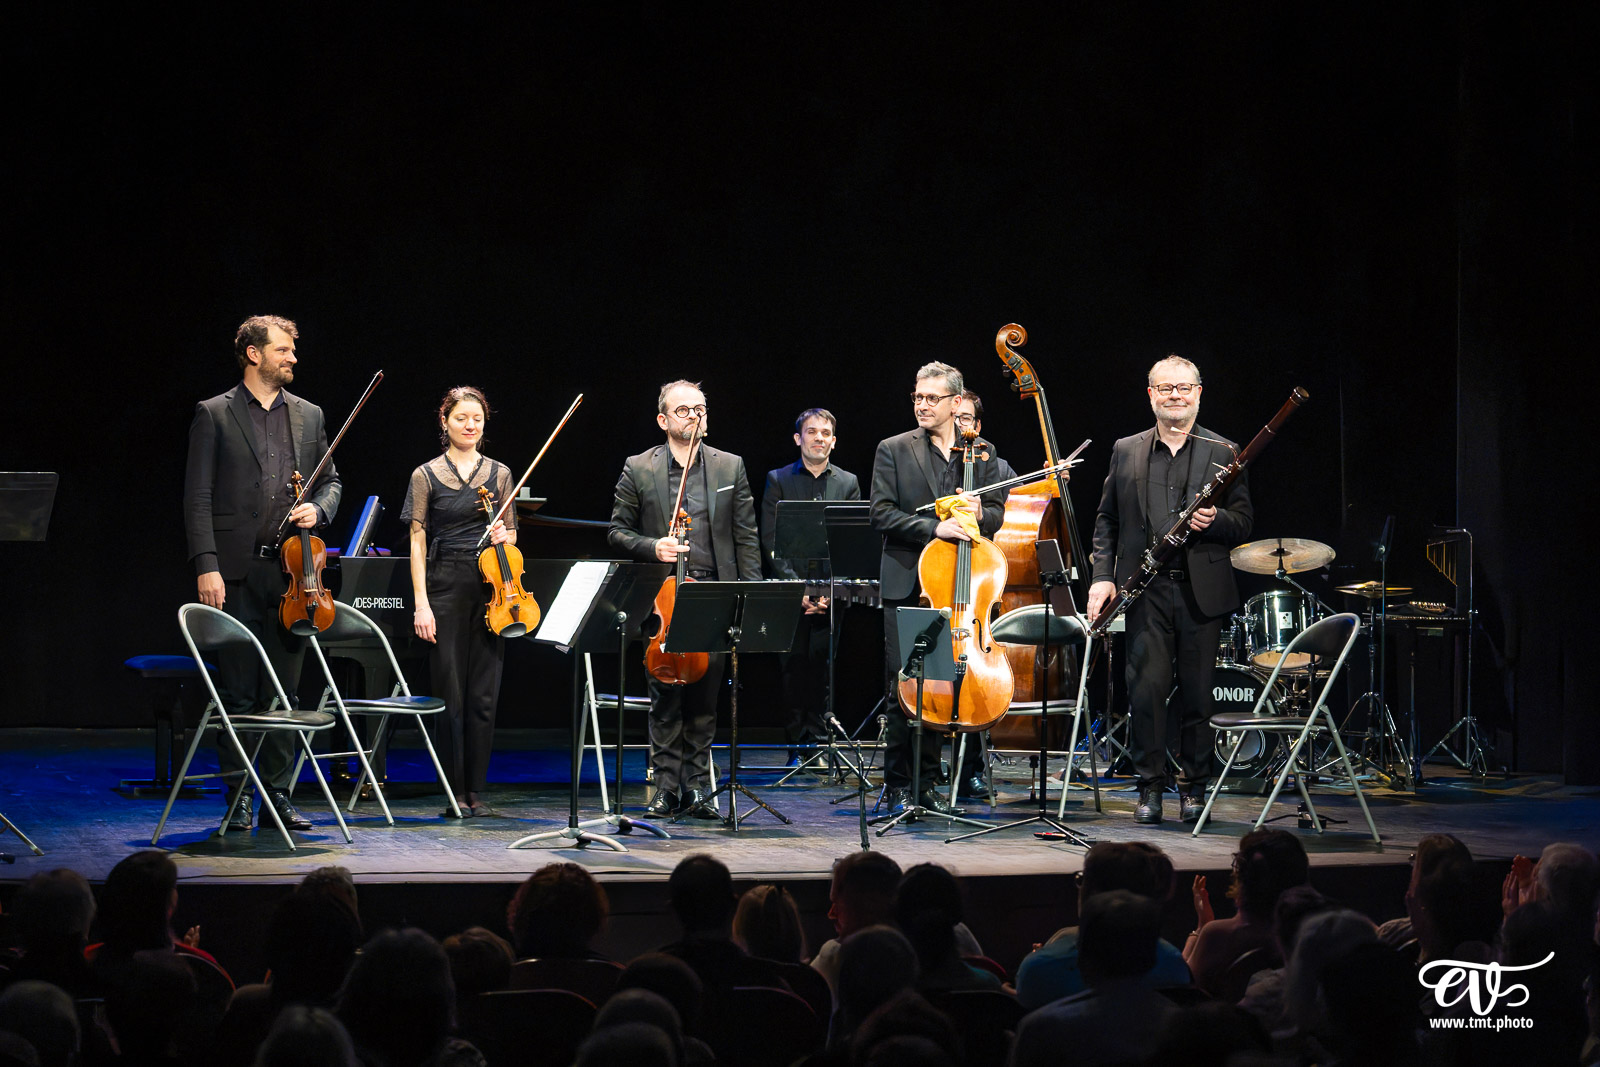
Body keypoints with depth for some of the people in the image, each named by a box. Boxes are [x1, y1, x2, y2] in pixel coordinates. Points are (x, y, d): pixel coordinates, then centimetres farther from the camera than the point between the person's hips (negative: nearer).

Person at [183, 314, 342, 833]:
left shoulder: (309, 415, 13)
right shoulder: (213, 415, 0)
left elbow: (331, 480, 20)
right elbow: (198, 498, -4)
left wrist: (319, 508, -3)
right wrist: (206, 566, -12)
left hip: (290, 570, 4)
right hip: (236, 572, -4)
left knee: (283, 692, 7)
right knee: (237, 693, 1)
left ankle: (278, 792, 15)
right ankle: (238, 796, 10)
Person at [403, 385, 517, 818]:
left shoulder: (499, 473, 11)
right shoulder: (426, 475, 4)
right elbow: (417, 543, 1)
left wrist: (504, 536, -7)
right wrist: (421, 602, -7)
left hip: (490, 587, 2)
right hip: (446, 587, -2)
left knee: (484, 694, 2)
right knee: (451, 693, -1)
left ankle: (476, 790, 10)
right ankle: (455, 792, 7)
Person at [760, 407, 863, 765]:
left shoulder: (848, 483, 10)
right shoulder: (778, 481, 7)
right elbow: (770, 542, 1)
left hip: (830, 593, 1)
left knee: (822, 672, -1)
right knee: (793, 671, 0)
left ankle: (819, 743, 6)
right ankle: (796, 747, 6)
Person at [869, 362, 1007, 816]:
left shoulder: (983, 454, 12)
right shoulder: (894, 450, 3)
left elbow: (997, 515, 11)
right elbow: (882, 513, -5)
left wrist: (978, 512, -13)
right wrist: (935, 527, -18)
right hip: (907, 587, -3)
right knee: (904, 687, -5)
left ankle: (928, 782, 15)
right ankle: (898, 786, 3)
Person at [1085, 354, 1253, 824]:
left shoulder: (1223, 453, 9)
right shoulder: (1126, 451, 12)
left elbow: (1244, 522, 7)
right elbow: (1106, 520, 13)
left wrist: (1216, 520, -15)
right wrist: (1102, 575, 2)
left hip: (1202, 588, 0)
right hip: (1146, 588, 0)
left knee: (1197, 691, 3)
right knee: (1147, 687, -6)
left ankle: (1194, 786, 15)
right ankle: (1150, 785, 5)